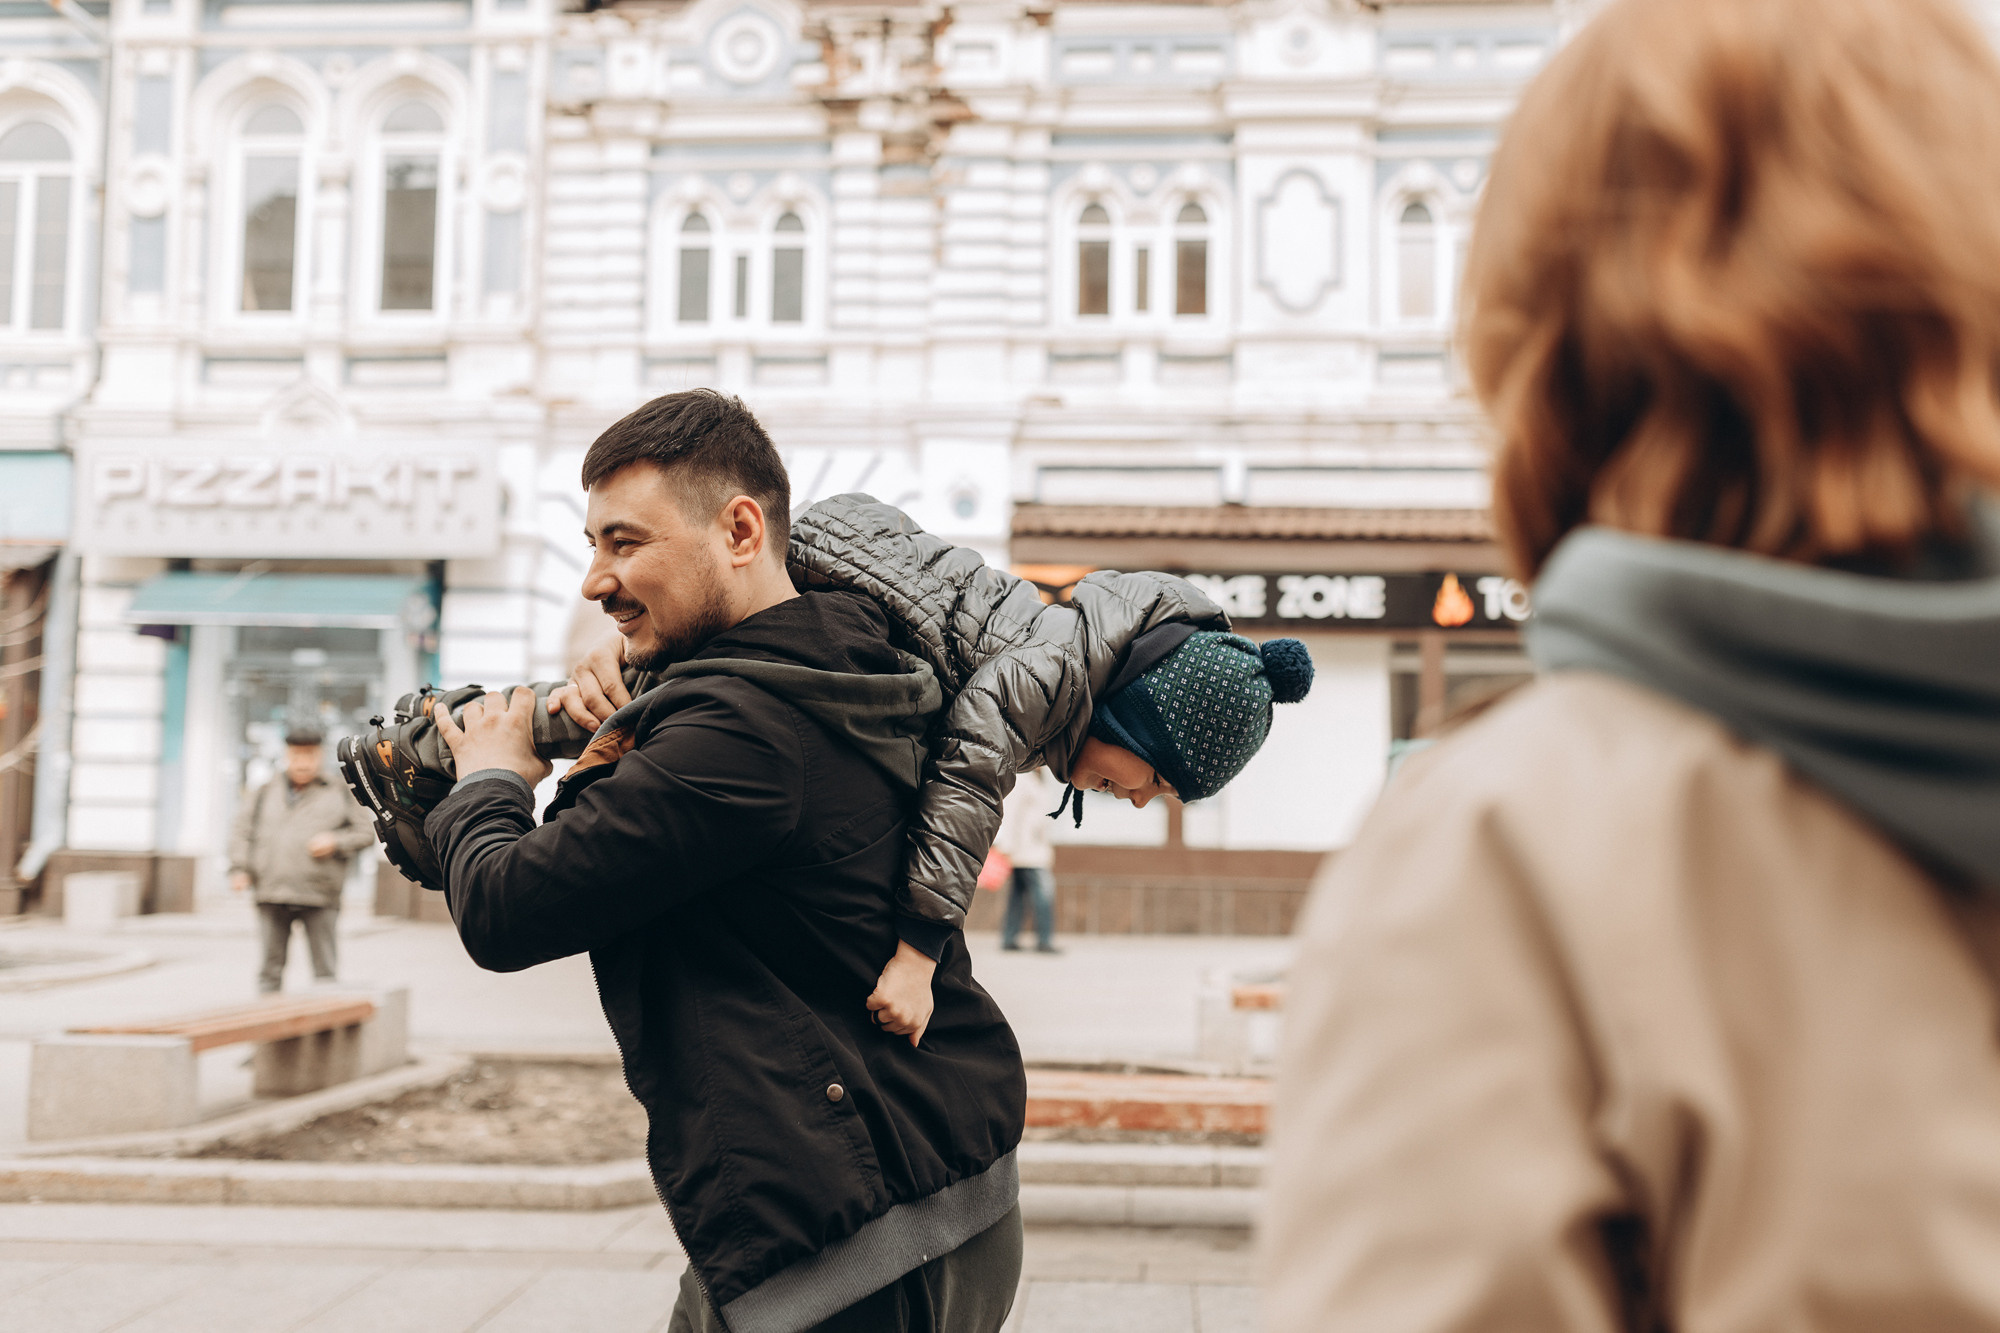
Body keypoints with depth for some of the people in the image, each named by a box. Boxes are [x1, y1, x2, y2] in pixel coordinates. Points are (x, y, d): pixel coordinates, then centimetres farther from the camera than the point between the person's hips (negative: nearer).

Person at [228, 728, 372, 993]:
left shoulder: (339, 795, 7)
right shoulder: (265, 794, 13)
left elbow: (365, 832, 8)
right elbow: (243, 834, 13)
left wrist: (336, 841, -9)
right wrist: (239, 869, 0)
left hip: (319, 900, -2)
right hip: (271, 895, 2)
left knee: (325, 969, 0)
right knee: (271, 964, 7)